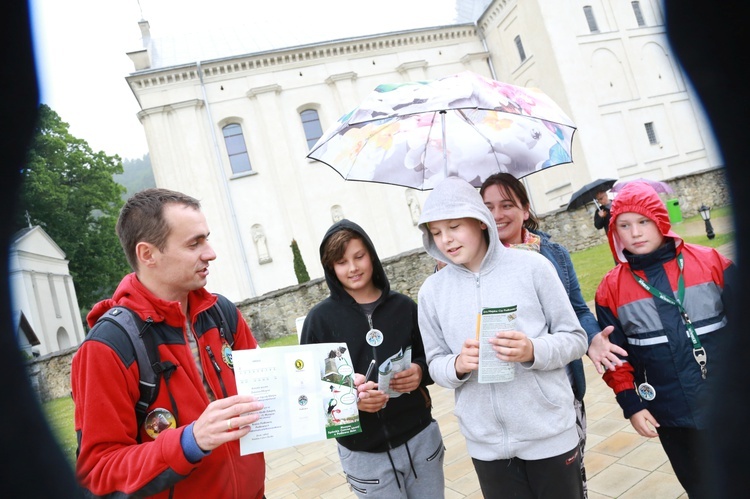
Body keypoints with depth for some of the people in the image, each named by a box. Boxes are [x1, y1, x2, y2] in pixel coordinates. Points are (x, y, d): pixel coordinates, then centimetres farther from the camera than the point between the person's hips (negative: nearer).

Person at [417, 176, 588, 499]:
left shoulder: (531, 266, -8)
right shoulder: (432, 291, -2)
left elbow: (575, 339, -3)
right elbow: (435, 364, 3)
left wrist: (533, 351, -22)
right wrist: (458, 365, -18)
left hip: (549, 432, -1)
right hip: (486, 443, 2)